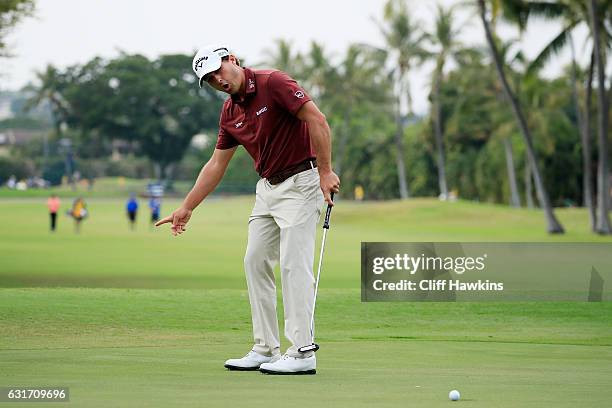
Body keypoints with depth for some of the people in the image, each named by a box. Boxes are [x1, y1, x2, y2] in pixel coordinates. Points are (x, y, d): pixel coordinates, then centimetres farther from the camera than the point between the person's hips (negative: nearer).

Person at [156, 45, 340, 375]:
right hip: (268, 186, 9)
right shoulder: (230, 112, 8)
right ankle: (265, 350, 12)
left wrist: (325, 171, -24)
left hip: (300, 183, -9)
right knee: (255, 262, 7)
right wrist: (186, 209, 14)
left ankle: (302, 353, -11)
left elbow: (317, 120, -21)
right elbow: (216, 165, 14)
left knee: (294, 265, -12)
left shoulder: (273, 83, -15)